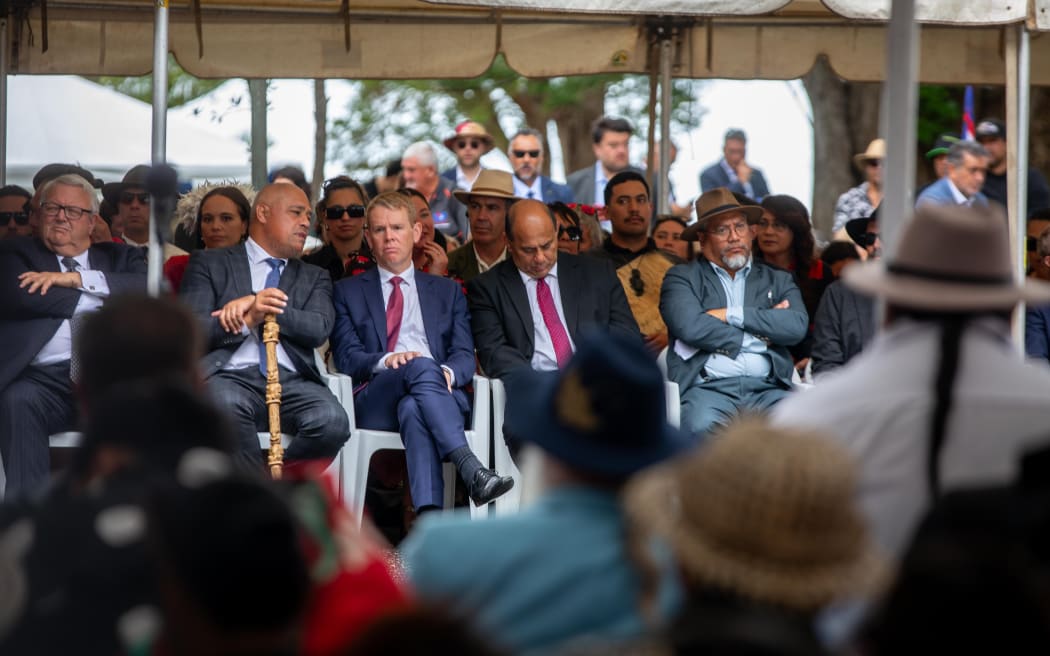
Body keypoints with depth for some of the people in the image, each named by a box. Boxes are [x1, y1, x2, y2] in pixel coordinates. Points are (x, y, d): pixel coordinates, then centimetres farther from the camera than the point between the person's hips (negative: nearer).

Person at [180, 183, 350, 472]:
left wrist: (255, 305, -5)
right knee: (227, 406, -39)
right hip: (231, 375, -3)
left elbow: (319, 329, 5)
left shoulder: (314, 277, 26)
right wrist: (248, 320, -14)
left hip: (292, 381, 3)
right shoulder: (210, 264, 17)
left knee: (332, 420, -31)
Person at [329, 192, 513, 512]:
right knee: (421, 367, -37)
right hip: (375, 399, -1)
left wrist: (448, 373, -13)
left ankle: (429, 519, -58)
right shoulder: (349, 291, 22)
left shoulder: (447, 291, 27)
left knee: (413, 410, -39)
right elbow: (346, 356, 7)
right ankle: (472, 471, -54)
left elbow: (465, 355, 14)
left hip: (440, 393, 1)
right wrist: (385, 361, -16)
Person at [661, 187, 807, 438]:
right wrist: (761, 337, 2)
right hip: (708, 387, -2)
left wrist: (733, 315, -2)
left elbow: (798, 326, 3)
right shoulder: (682, 277, 15)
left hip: (767, 389, 2)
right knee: (703, 427, -37)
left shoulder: (778, 280, 23)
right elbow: (690, 327, -5)